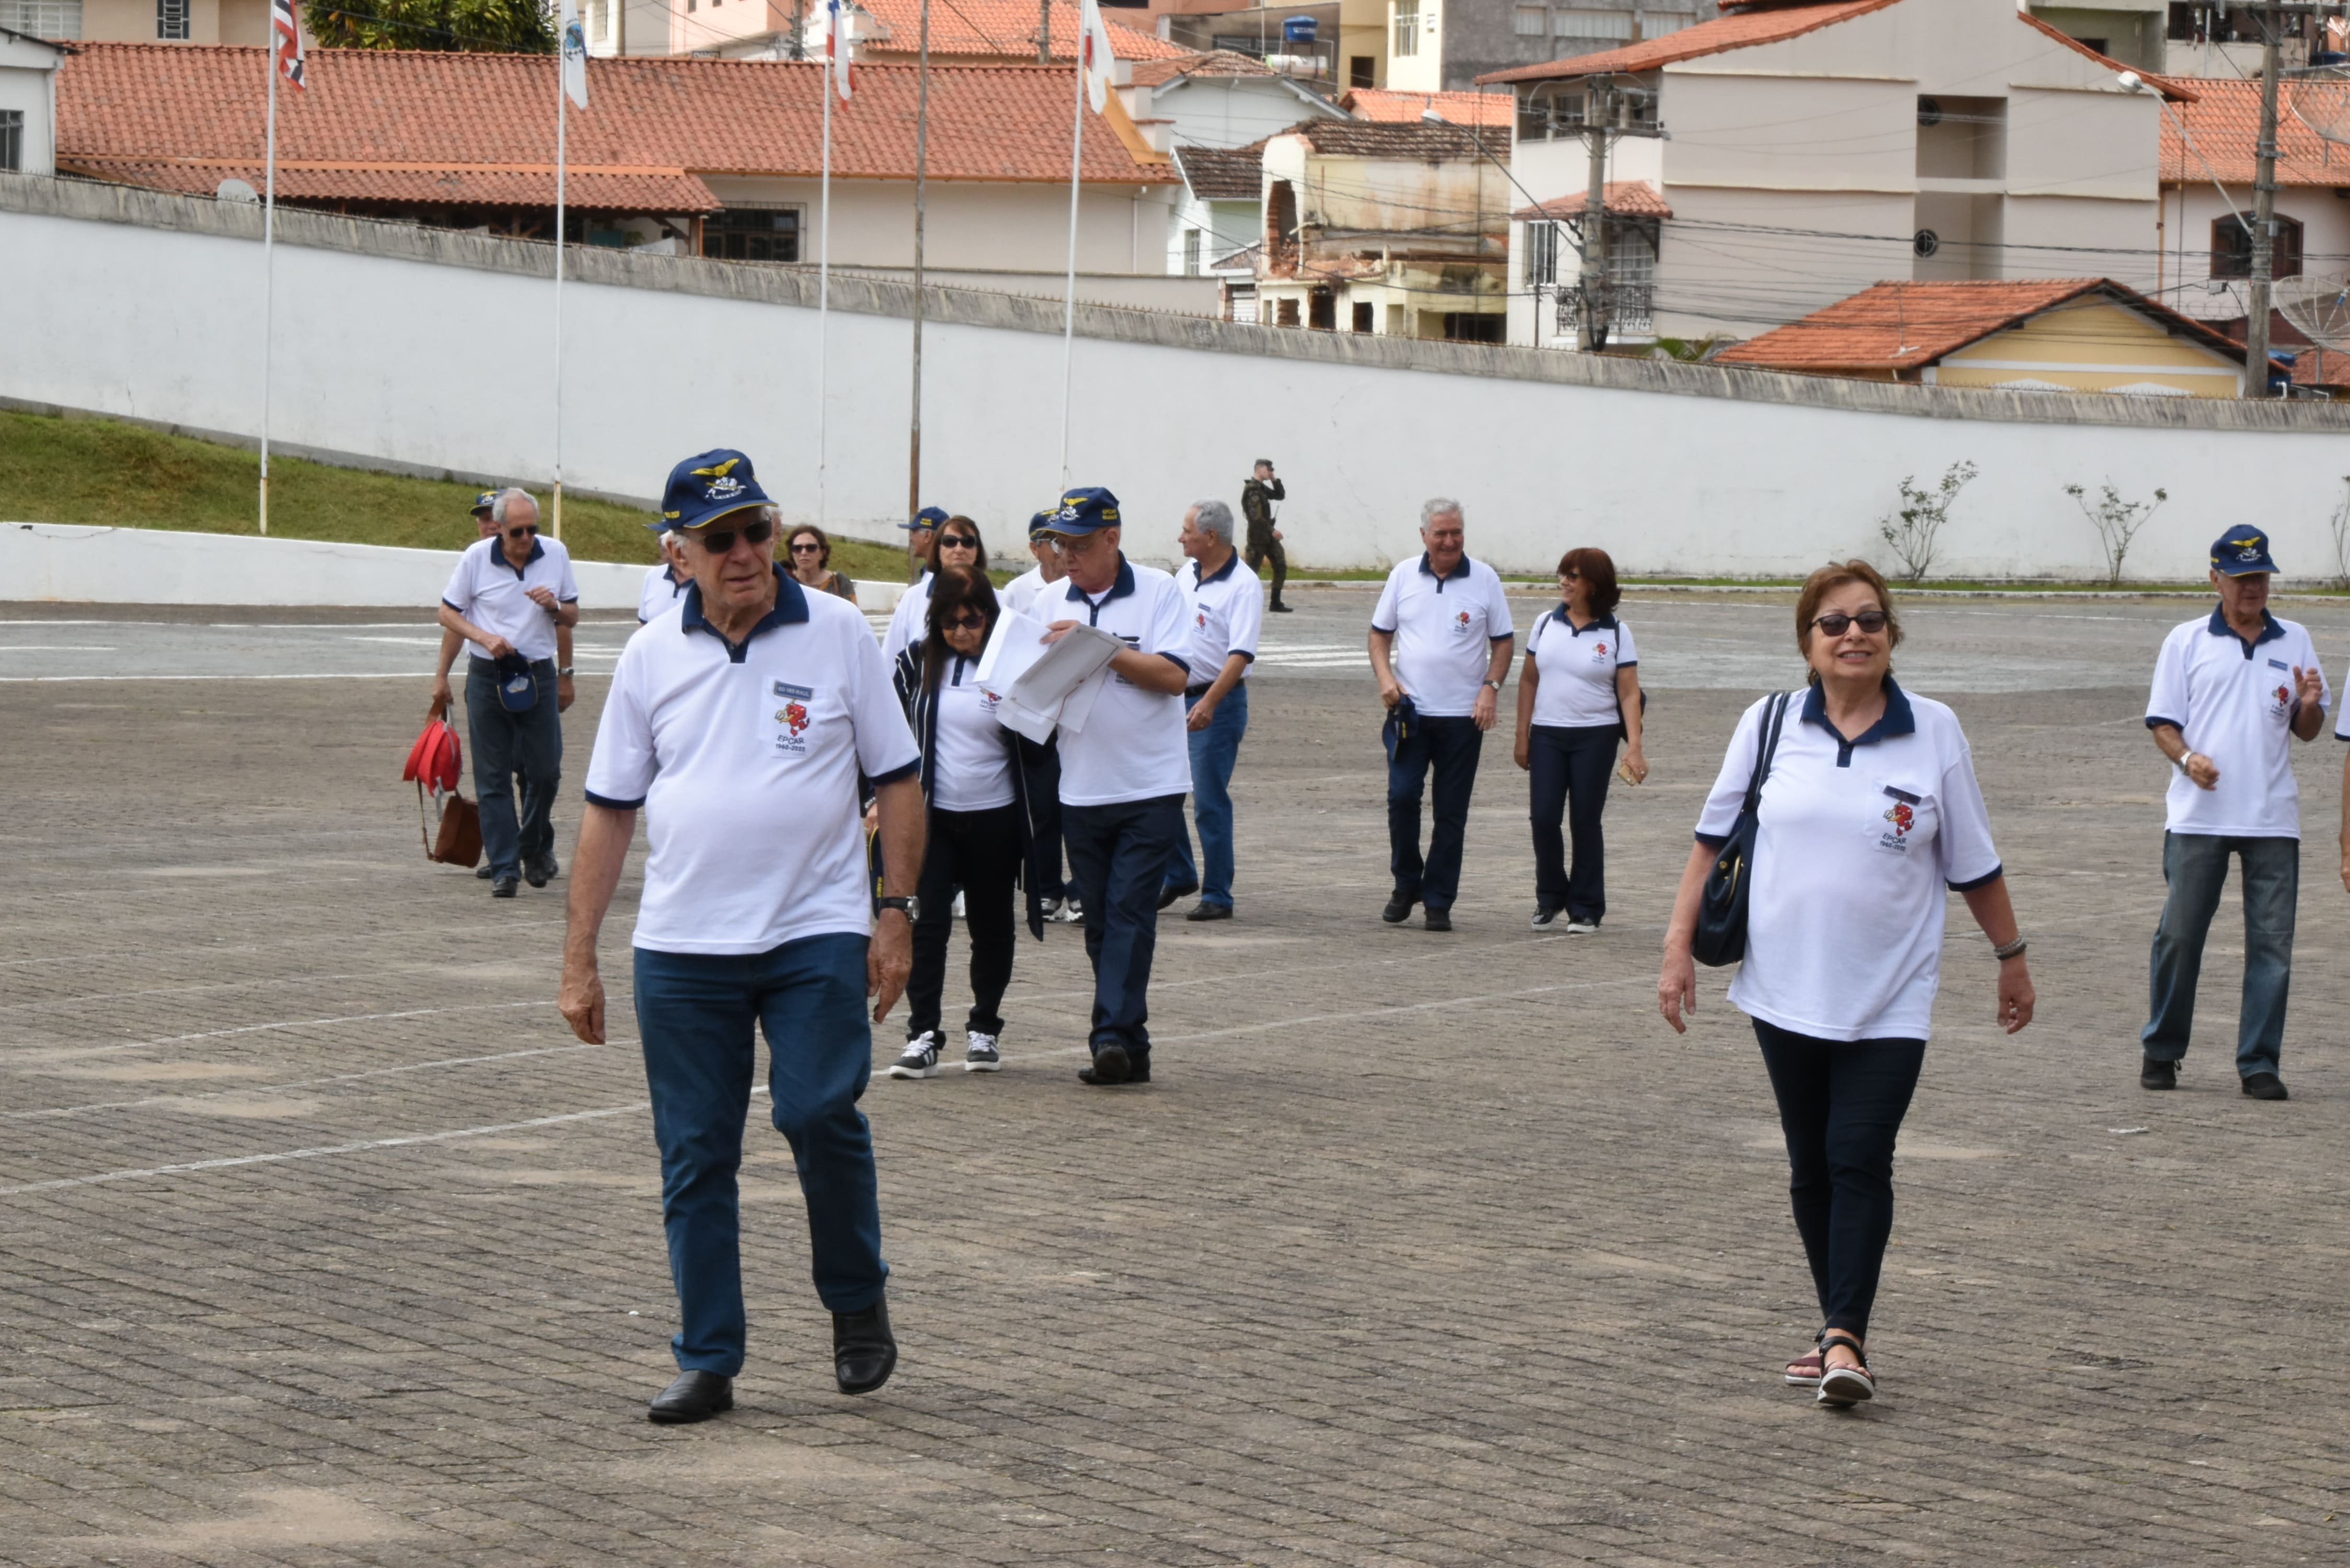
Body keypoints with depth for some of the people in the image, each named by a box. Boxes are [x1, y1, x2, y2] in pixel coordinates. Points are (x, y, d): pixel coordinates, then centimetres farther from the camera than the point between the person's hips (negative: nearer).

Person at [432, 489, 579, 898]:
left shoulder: (556, 553, 2)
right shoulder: (476, 557, -5)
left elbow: (573, 617, 11)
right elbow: (448, 614, 2)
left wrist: (554, 606, -12)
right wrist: (484, 637, -15)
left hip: (539, 675, 1)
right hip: (488, 676, -1)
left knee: (545, 770, 1)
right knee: (493, 779, -1)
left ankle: (536, 847, 27)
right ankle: (504, 869, 4)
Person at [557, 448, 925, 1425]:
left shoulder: (837, 634, 2)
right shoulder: (651, 658, 7)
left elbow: (898, 782, 5)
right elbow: (609, 812, 9)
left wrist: (897, 912, -5)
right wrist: (579, 958, 5)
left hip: (818, 933, -2)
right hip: (682, 944, 2)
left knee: (819, 1114, -16)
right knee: (694, 1158, 4)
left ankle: (857, 1299, 8)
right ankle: (707, 1361, 14)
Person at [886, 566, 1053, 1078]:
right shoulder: (916, 662, 2)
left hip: (995, 819, 0)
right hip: (931, 816, 1)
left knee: (991, 928, 10)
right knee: (927, 924, -8)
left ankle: (984, 1028, 24)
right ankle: (923, 1036, -8)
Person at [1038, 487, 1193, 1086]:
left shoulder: (1158, 592, -4)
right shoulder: (1053, 605, 10)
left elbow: (1174, 676, -13)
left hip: (1151, 788, -5)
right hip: (1081, 790, 5)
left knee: (1130, 912, -12)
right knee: (1100, 923, 6)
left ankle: (1114, 1034, -16)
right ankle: (1129, 1051, 12)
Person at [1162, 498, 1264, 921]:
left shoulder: (1243, 586, -14)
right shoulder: (1186, 576, 9)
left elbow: (1241, 654, -22)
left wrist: (1209, 703, -32)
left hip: (1217, 703, -8)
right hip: (1173, 697, 8)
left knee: (1210, 802, -5)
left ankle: (1217, 895, 2)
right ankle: (1178, 875, 27)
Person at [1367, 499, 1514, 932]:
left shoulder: (1484, 580, 1)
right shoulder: (1403, 576, 5)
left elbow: (1504, 641, 6)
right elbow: (1380, 633, 11)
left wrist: (1491, 688, -9)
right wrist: (1385, 677, -5)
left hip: (1463, 716, -1)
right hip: (1410, 711, 1)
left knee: (1451, 812, 2)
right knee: (1402, 796, -9)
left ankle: (1439, 903, 9)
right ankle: (1406, 885, 11)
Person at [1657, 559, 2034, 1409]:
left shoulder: (1935, 732, -1)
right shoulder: (1770, 725, 1)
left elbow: (1973, 864, 8)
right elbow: (1714, 837, 8)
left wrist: (2011, 956, 14)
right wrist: (1680, 944, 4)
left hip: (1889, 1001, -2)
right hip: (1787, 990, 2)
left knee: (1860, 1160, -12)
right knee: (1811, 1168, 9)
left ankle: (1846, 1339, -14)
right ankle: (1840, 1331, 20)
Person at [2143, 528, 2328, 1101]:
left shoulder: (2295, 642, 12)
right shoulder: (2186, 642, 6)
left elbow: (2307, 732, 15)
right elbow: (2163, 722, 5)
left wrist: (2310, 705, -8)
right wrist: (2186, 757, -15)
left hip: (2273, 818, 2)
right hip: (2198, 816, -2)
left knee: (2272, 941, -1)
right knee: (2179, 933, -1)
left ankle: (2259, 1063, 5)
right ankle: (2161, 1051, 14)